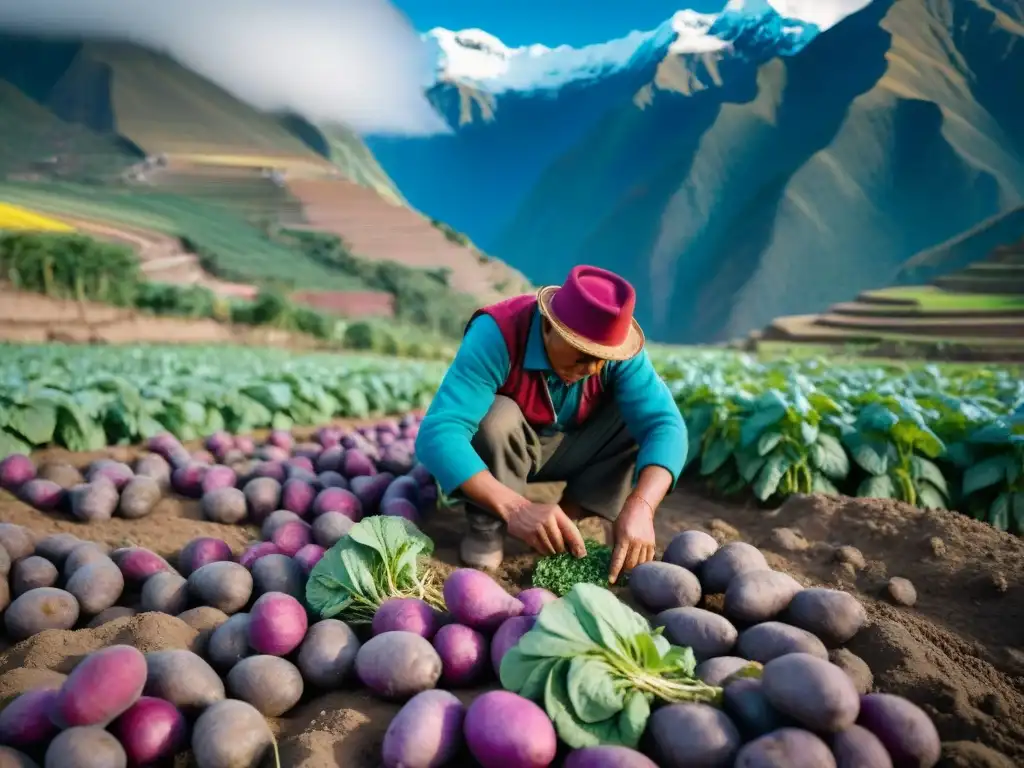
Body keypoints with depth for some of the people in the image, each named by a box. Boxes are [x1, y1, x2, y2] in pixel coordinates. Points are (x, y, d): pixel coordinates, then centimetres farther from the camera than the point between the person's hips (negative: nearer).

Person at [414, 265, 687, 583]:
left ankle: (569, 513, -10)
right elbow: (437, 434, -45)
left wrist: (639, 506, -48)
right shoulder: (496, 336, -35)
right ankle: (486, 523, -12)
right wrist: (514, 507, -57)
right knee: (498, 416, -36)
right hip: (500, 447, -3)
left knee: (643, 415, -19)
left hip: (567, 448, 3)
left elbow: (664, 423, -30)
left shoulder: (615, 345, -24)